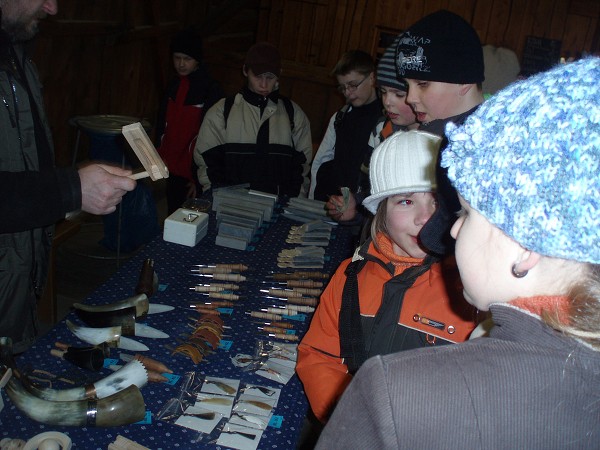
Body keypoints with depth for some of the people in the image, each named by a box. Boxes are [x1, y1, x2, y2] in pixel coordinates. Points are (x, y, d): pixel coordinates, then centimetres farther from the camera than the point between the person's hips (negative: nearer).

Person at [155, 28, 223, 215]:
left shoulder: (211, 91, -12)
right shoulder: (174, 85, 9)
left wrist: (199, 178, -15)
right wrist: (159, 155, 10)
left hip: (193, 173, -6)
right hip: (172, 169, 6)